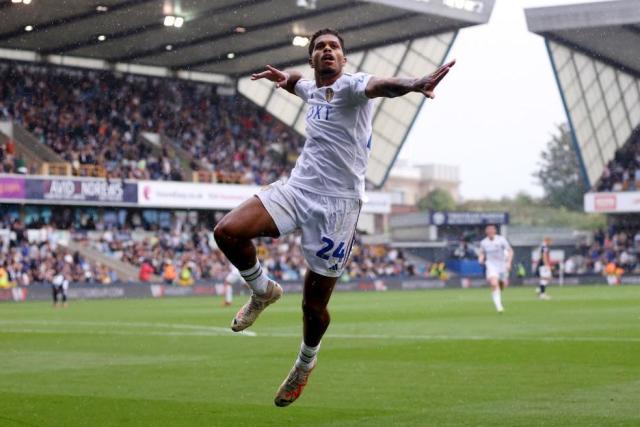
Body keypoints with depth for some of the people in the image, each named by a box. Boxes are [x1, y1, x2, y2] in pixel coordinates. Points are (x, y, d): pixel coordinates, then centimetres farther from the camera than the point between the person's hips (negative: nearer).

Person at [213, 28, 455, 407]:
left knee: (314, 305, 2)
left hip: (337, 203, -6)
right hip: (297, 188, 6)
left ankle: (305, 364, 33)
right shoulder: (312, 89, 13)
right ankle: (263, 291, 12)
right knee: (227, 231, -16)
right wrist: (285, 77, 16)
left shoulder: (350, 86, -10)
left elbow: (380, 85, -35)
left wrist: (414, 84, -58)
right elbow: (297, 81, 40)